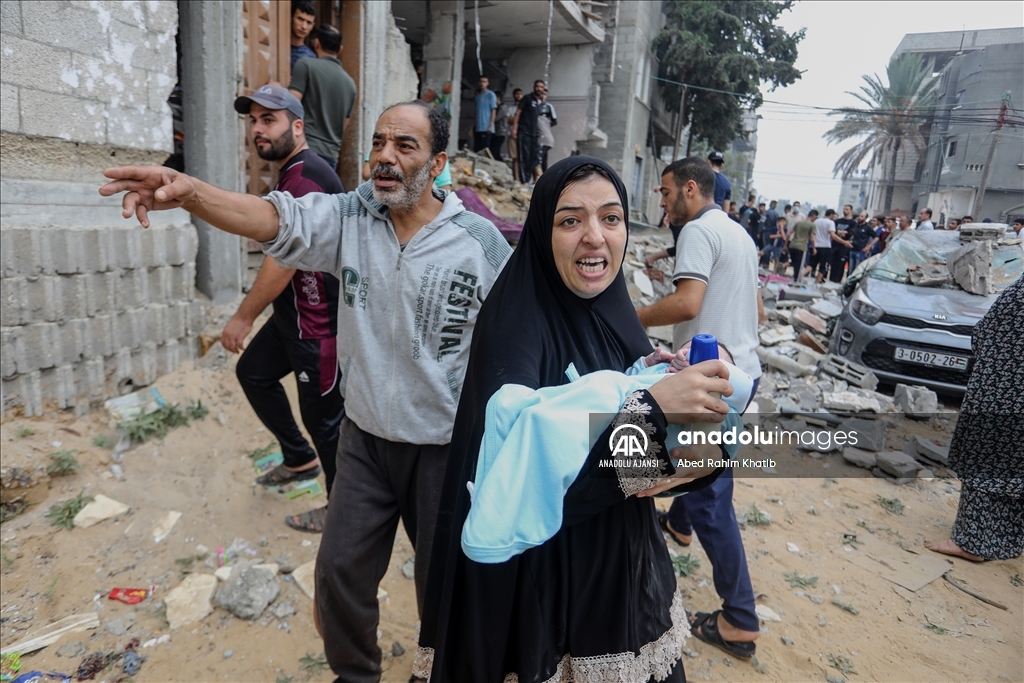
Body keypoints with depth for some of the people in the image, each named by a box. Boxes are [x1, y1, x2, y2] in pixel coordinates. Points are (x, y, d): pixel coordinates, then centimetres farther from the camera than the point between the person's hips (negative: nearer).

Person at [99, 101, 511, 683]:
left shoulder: (481, 241, -13)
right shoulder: (350, 219, -5)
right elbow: (272, 219, -19)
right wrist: (189, 192, -38)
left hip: (446, 448, -3)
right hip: (365, 438, 3)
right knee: (341, 573, 17)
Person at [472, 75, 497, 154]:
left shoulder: (491, 94, 2)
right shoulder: (477, 95, 18)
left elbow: (494, 110, -4)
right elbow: (475, 112, 19)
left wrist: (491, 125, -13)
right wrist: (473, 126, 13)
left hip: (486, 127, -6)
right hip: (477, 127, 6)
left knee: (485, 149, -7)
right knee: (476, 149, 4)